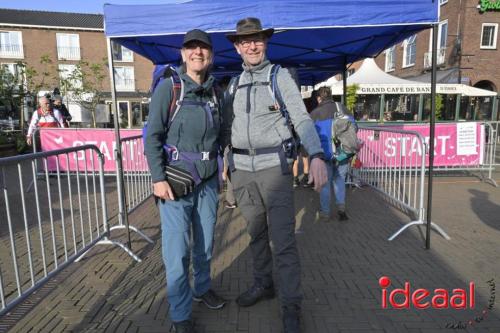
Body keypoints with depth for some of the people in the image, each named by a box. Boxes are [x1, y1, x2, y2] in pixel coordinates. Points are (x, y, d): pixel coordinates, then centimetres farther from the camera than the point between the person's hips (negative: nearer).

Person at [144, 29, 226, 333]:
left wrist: (219, 167, 13)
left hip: (209, 180, 5)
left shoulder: (213, 91, 9)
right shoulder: (169, 87, -6)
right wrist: (158, 178, -16)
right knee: (177, 249, -3)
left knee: (205, 242, 16)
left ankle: (202, 288, 40)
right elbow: (153, 136, -9)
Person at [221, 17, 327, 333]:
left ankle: (291, 306, 9)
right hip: (242, 168, 5)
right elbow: (225, 127, 17)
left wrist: (316, 156, -22)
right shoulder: (234, 84, 13)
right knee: (256, 232, 15)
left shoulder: (280, 76, 0)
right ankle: (263, 284, 34)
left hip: (274, 166, -4)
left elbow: (302, 119, -9)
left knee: (283, 238, -4)